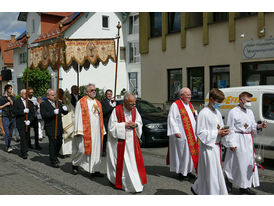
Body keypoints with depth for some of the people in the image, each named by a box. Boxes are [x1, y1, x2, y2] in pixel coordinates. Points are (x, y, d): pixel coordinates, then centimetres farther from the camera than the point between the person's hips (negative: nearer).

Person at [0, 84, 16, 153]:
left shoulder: (12, 97, 11)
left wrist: (10, 100, -10)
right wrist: (6, 104, -11)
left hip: (12, 117, 4)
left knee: (10, 133, 8)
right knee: (7, 133, -10)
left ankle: (8, 145, 19)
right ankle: (8, 147, -5)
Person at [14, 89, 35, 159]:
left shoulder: (30, 102, 11)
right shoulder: (17, 101, 2)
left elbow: (32, 113, 6)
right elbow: (15, 112, -8)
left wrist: (29, 120, -8)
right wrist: (23, 111, -20)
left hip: (28, 123, 4)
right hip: (20, 123, -4)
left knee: (27, 138, 6)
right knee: (23, 138, -9)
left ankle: (23, 152, 18)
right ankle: (24, 153, -7)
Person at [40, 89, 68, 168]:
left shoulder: (58, 103, 14)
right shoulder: (44, 104, -5)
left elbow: (64, 113, 15)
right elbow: (44, 115, -16)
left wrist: (65, 109, -9)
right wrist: (53, 112, -26)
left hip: (59, 127, 6)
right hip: (50, 128, -6)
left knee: (59, 143, 12)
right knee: (53, 143, -5)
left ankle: (54, 157, 33)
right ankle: (53, 161, 4)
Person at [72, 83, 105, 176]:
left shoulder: (98, 103, 16)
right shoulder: (81, 102, -2)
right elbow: (78, 117, -6)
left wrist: (102, 130, 13)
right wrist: (78, 131, -13)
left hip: (97, 131, 6)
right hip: (86, 131, -5)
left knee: (96, 150, 4)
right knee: (82, 149, -4)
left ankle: (95, 170, 11)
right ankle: (75, 164, 22)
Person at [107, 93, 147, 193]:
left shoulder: (134, 110, 4)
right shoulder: (116, 111, -11)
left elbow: (140, 122, 15)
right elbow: (112, 127, -11)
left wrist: (135, 124, -8)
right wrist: (124, 125, -17)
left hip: (132, 140, 5)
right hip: (121, 141, -5)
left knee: (134, 161, 4)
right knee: (123, 162, 1)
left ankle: (137, 182, 15)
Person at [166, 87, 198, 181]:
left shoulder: (190, 105, 16)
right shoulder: (175, 105, -9)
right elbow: (172, 119, -14)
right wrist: (176, 132, -20)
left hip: (191, 134, 8)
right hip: (181, 135, -8)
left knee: (190, 152, 11)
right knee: (182, 153, -3)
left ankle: (188, 171, 23)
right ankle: (181, 173, 7)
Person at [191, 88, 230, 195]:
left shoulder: (218, 113, 12)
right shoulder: (203, 113, -14)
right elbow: (200, 133, -16)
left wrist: (223, 132, -1)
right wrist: (217, 132, -18)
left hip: (217, 146, 9)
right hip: (208, 147, -8)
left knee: (216, 171, 15)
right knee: (210, 173, -2)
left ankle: (196, 188, 31)